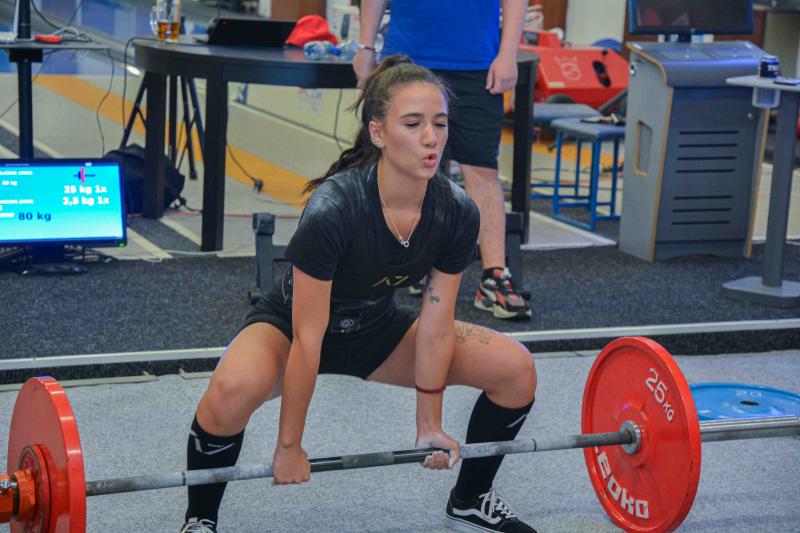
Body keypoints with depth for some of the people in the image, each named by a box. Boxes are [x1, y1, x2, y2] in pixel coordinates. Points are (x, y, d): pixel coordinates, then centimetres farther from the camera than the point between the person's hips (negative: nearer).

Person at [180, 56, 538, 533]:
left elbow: (436, 325, -9)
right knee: (234, 389, -38)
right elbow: (308, 340, -29)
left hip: (377, 331, 5)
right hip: (289, 325, -5)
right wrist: (289, 446, -21)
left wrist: (430, 424, -2)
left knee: (518, 371, -8)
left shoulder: (457, 214, -21)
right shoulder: (333, 210, -36)